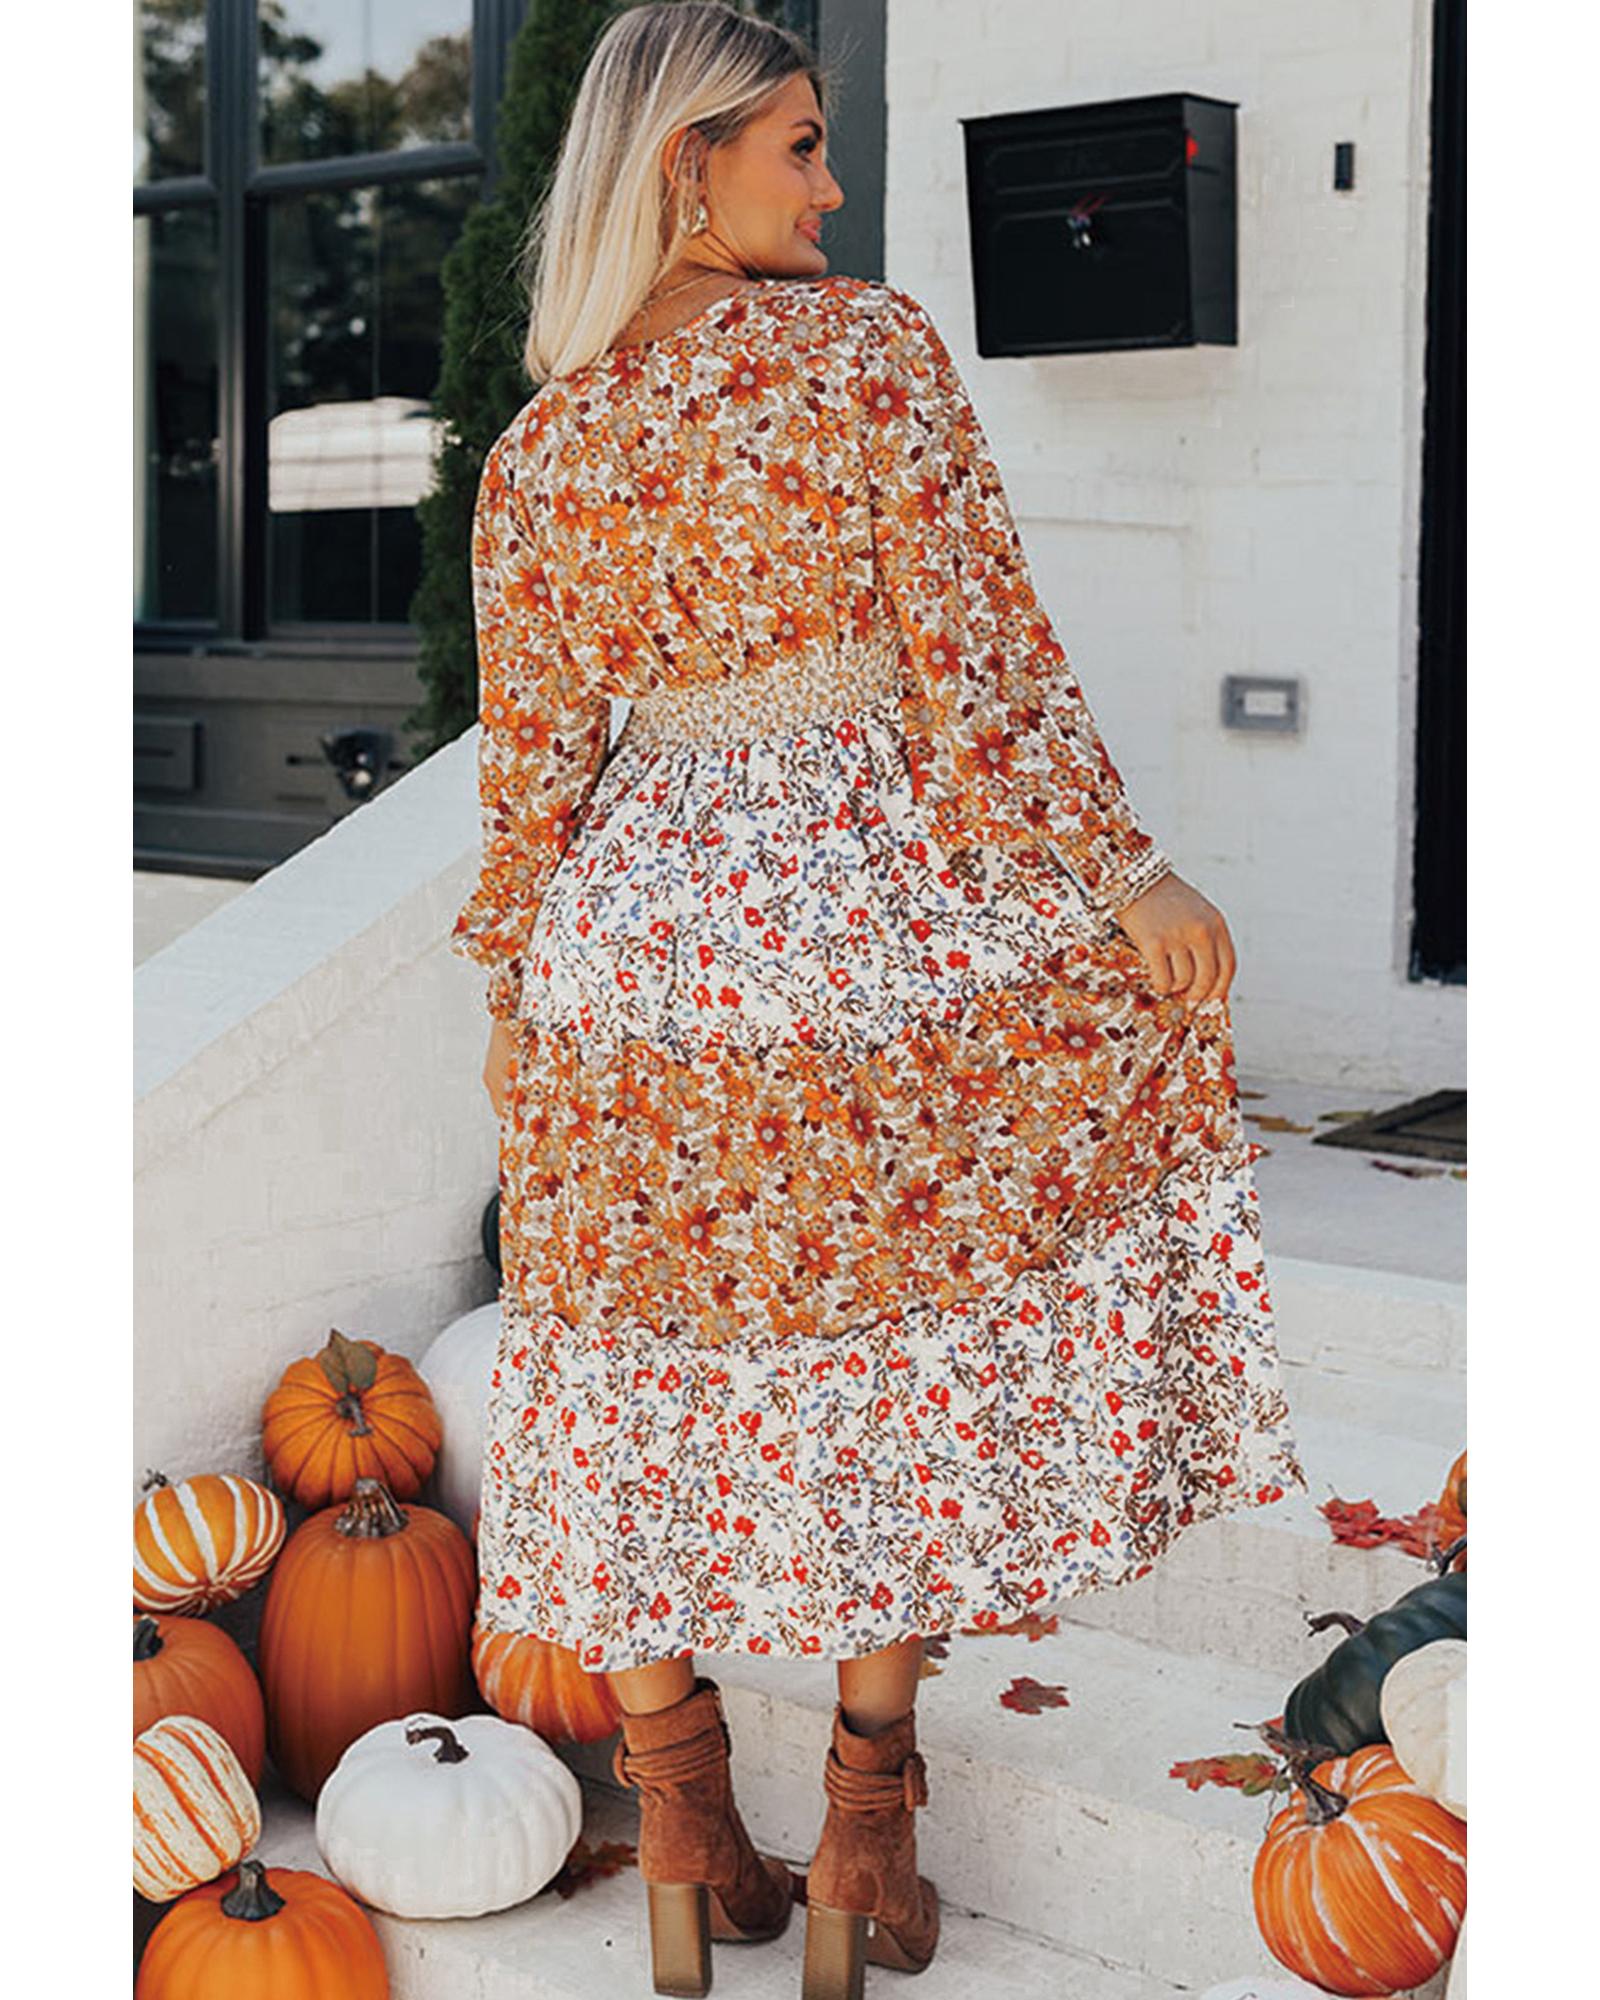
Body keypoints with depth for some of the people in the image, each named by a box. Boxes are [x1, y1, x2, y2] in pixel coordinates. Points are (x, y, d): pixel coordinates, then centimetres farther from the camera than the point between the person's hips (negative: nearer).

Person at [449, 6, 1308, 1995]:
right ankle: (862, 1831, 14)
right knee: (906, 1370, 13)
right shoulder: (872, 346, -6)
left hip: (632, 936, 4)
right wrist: (1115, 870, -6)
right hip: (868, 905, -3)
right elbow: (978, 654, -12)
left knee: (644, 1385, 13)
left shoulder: (538, 450, 4)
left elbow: (533, 761, 6)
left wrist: (510, 995, 17)